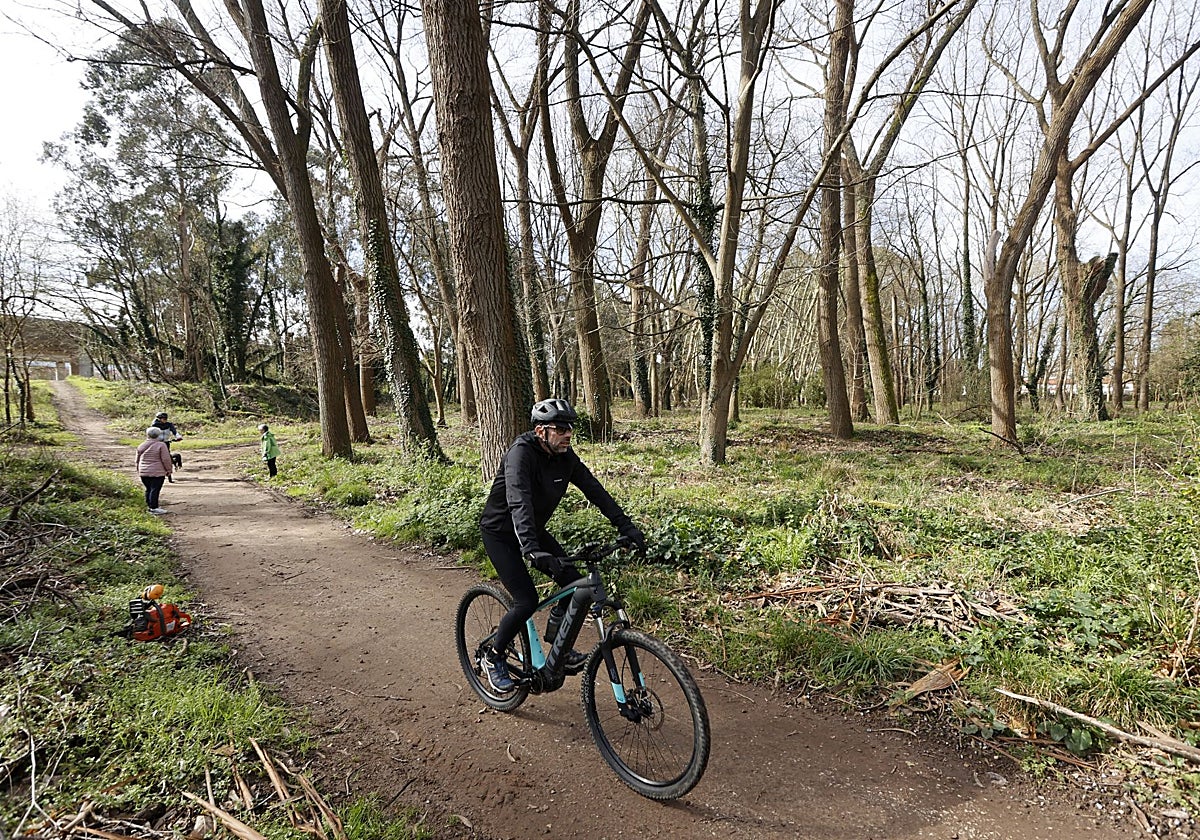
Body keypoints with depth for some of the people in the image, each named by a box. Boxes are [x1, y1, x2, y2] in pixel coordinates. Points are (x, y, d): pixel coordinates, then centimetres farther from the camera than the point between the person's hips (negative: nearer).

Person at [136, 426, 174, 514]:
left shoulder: (141, 446, 10)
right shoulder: (161, 445, -9)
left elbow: (138, 460, 18)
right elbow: (166, 459, -10)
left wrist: (139, 471, 29)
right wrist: (169, 470, 1)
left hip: (143, 472, 6)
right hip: (157, 472, -6)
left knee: (148, 489, 16)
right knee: (155, 490, -5)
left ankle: (149, 505, 23)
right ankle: (153, 508, -5)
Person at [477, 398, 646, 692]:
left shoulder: (565, 456, -8)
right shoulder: (522, 452, -29)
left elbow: (594, 489, -7)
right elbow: (519, 502, -42)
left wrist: (625, 525, -14)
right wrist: (530, 548, -54)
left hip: (535, 530, 7)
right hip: (501, 533, -7)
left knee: (575, 584, -6)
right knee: (527, 601, -15)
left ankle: (556, 638, 21)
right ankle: (492, 658, 9)